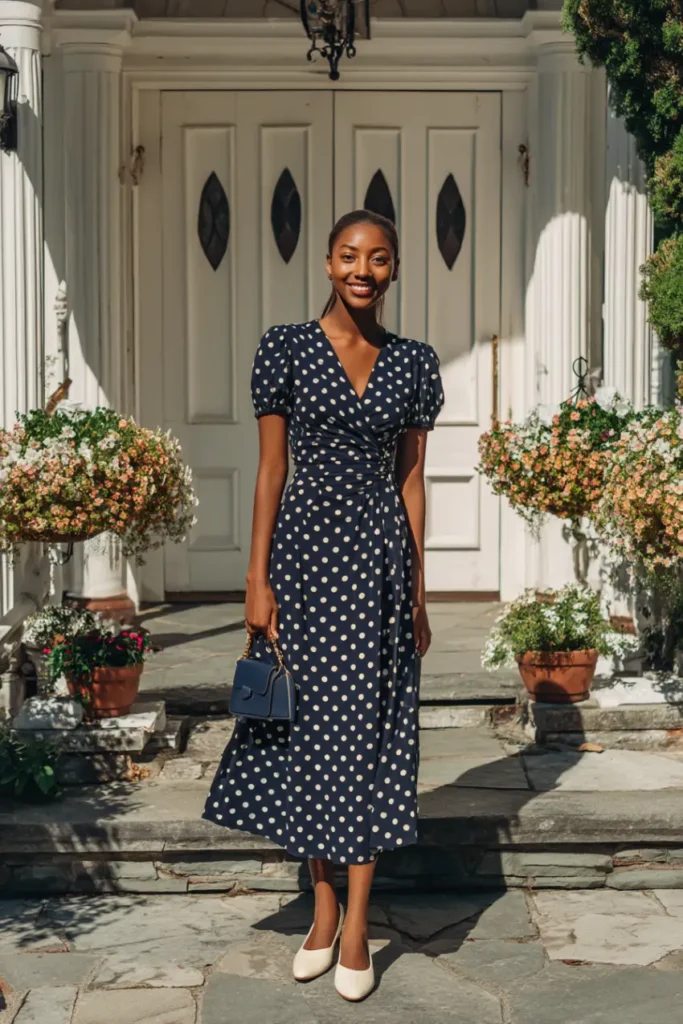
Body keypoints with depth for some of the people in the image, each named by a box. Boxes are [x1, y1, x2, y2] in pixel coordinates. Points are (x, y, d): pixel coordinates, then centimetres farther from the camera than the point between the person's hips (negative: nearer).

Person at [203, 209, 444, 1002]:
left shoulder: (415, 363, 5)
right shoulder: (285, 348, 0)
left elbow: (412, 478, 8)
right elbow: (270, 469, -1)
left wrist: (418, 590, 5)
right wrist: (258, 580, -5)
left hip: (379, 554, 1)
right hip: (304, 548, -1)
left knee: (369, 729, 1)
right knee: (307, 727, 5)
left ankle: (357, 924, 9)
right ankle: (323, 908, 20)